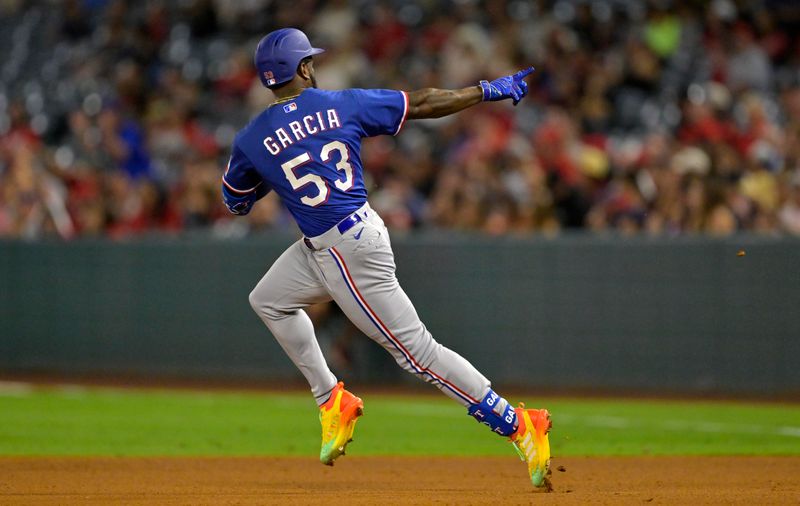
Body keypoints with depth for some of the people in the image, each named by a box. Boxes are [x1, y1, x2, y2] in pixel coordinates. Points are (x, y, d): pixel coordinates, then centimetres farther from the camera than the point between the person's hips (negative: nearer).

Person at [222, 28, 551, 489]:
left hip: (344, 254, -7)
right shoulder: (345, 104, -1)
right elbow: (424, 104, 3)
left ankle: (517, 424, -4)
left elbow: (236, 203, 7)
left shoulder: (252, 141, -9)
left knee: (417, 351, -3)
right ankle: (332, 401, 24)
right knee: (268, 300, 23)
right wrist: (490, 91, 14)